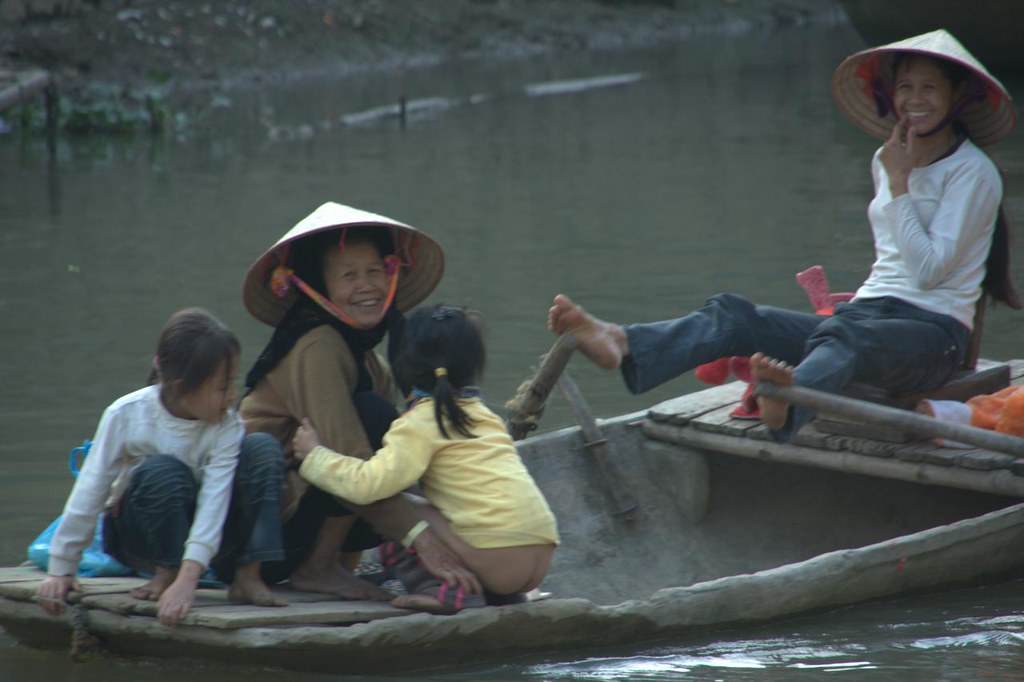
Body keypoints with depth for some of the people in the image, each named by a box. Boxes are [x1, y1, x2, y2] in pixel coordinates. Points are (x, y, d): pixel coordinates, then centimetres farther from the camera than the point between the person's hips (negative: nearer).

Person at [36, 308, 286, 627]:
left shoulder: (227, 428, -19)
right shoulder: (126, 415, -21)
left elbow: (214, 504, -30)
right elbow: (89, 493, -15)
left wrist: (187, 581, -44)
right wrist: (60, 570, -14)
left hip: (208, 537, 2)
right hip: (138, 536, -2)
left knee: (263, 448, -22)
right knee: (164, 471, -36)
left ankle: (247, 576, -20)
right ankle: (166, 572, -15)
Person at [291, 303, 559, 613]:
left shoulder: (423, 420, -3)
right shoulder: (482, 414, 21)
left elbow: (369, 483, -12)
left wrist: (314, 456, 2)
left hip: (497, 559, -7)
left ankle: (442, 590, -13)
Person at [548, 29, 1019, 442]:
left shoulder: (973, 174, -2)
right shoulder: (887, 160, 20)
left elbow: (928, 268, -12)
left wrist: (900, 183, -10)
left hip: (934, 331, -8)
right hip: (871, 312, 8)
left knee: (841, 337, -41)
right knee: (736, 317, -15)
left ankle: (790, 399, -76)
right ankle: (622, 347, -40)